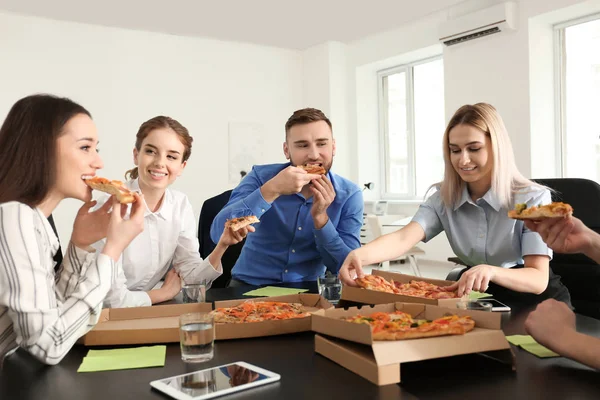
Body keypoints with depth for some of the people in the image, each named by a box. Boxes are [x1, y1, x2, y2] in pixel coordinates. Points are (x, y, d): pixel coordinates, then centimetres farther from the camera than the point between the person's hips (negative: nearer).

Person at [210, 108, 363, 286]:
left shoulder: (349, 195, -8)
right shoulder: (261, 176, -10)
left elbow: (347, 267, -10)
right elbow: (218, 233, -21)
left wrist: (320, 217, -22)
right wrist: (271, 190, -30)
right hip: (250, 285, -1)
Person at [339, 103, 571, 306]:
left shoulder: (533, 199, -14)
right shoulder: (444, 199, -4)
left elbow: (539, 279, -21)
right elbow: (403, 238, -21)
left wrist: (490, 271, -42)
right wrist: (360, 255, -43)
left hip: (535, 304, -1)